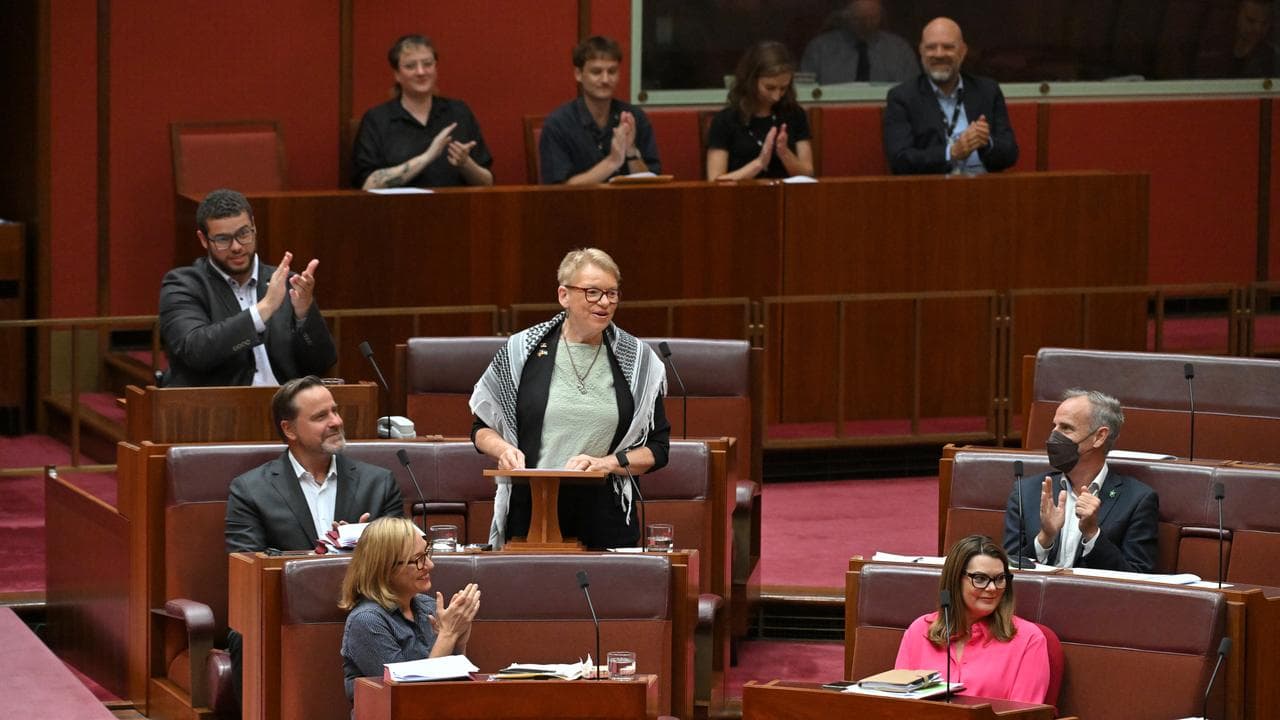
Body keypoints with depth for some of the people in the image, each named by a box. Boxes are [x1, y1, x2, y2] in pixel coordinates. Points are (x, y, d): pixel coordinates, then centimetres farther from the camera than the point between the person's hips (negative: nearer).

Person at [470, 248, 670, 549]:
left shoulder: (637, 360, 5)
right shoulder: (521, 352, 3)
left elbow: (657, 449, 6)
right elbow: (482, 428, 13)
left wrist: (606, 463, -10)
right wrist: (504, 450, -8)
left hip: (607, 522, 1)